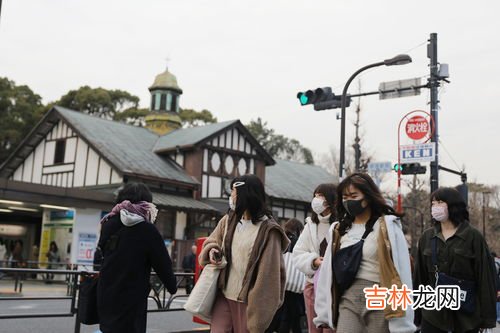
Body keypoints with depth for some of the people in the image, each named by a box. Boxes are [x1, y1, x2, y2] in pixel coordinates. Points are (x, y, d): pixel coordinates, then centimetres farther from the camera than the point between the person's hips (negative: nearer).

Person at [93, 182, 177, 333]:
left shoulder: (108, 224, 4)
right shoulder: (147, 230, -11)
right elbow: (163, 264, -6)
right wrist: (172, 286, 11)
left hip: (105, 295, 6)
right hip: (131, 298, -6)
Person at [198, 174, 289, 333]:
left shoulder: (268, 231, -13)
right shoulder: (228, 220, 6)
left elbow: (269, 272, -13)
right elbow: (211, 242, 21)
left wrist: (258, 317, -14)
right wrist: (211, 250, -6)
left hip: (248, 300, -5)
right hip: (223, 295, 5)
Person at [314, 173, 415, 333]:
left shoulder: (388, 226, -2)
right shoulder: (339, 230, 12)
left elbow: (401, 271, -6)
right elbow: (327, 272, 11)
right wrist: (324, 313, 5)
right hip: (348, 300, 3)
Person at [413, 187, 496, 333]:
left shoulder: (473, 236, -4)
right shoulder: (427, 237, 7)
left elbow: (485, 277, -6)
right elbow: (420, 276, 9)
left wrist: (487, 316, -9)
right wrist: (418, 313, 7)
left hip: (466, 313, -3)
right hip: (433, 313, 3)